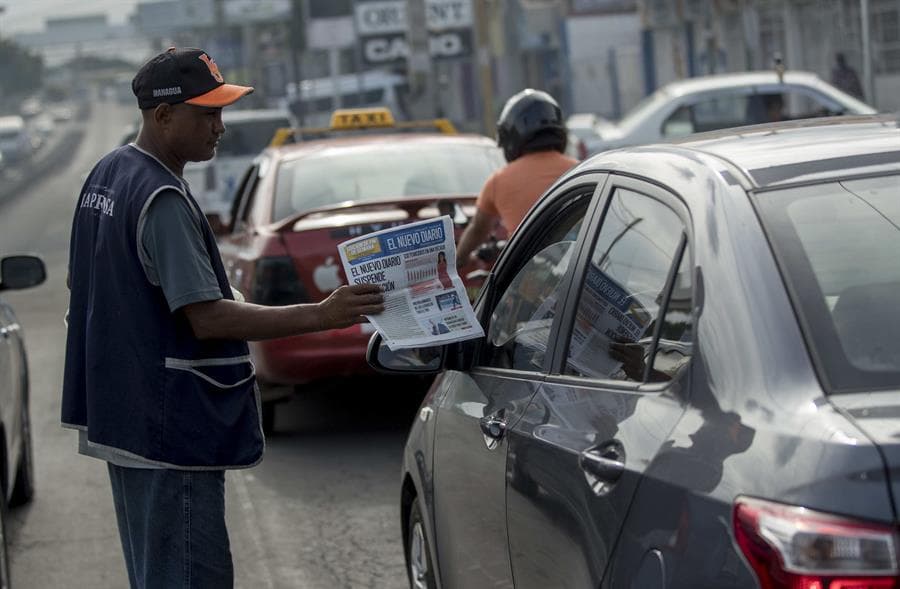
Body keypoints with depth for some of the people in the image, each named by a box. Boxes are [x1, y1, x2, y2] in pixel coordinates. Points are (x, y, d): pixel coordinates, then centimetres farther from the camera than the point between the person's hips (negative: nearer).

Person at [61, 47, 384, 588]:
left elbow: (80, 282, 24)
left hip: (120, 416, 10)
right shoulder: (163, 200, -20)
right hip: (171, 430, -10)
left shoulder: (108, 175, 12)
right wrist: (321, 316, -27)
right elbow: (207, 317, -25)